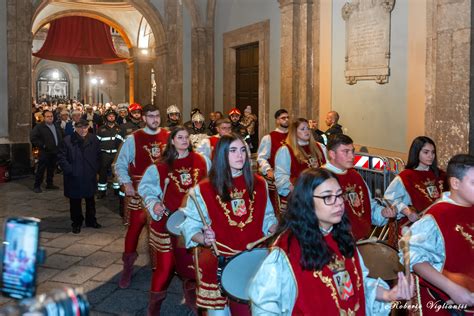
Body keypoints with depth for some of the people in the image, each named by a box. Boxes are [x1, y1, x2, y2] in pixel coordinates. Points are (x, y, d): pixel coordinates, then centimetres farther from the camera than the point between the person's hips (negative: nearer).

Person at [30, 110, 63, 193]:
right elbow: (33, 138, -12)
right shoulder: (39, 127, -6)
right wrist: (42, 145, -16)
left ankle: (49, 184, 24)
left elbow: (61, 137, 26)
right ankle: (37, 186, 5)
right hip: (45, 152, -6)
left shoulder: (56, 127, 14)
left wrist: (60, 145, 10)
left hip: (55, 152, 6)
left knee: (52, 169, 13)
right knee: (41, 169, -2)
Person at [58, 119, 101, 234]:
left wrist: (95, 170, 4)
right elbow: (62, 158, -7)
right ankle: (77, 223, 21)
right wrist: (70, 171, -13)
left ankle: (91, 220, 31)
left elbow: (98, 156, 11)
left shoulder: (93, 140, 0)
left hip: (90, 177, 3)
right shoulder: (68, 140, -10)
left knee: (90, 200, 15)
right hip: (74, 178, -3)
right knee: (75, 201, 7)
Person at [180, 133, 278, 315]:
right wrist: (204, 239, -21)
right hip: (219, 259, -2)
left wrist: (276, 231, -1)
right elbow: (189, 225, -3)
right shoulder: (204, 189, -5)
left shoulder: (259, 184, 6)